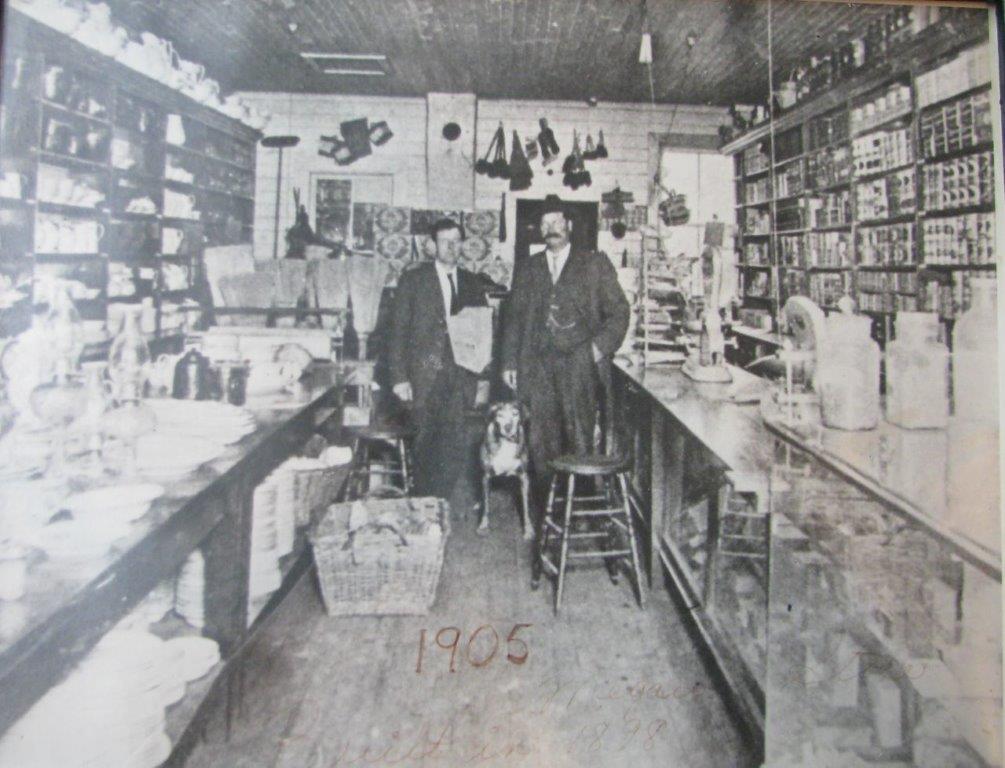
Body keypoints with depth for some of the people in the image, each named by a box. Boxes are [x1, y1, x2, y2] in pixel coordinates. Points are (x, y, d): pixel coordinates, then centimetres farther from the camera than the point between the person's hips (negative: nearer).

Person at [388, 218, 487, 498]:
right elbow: (398, 331, 0)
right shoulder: (413, 280, 3)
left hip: (460, 379, 2)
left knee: (455, 449, -5)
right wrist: (399, 377, -7)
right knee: (426, 443, 4)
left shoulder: (472, 284, 13)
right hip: (425, 377, -2)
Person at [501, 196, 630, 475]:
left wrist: (601, 347, -5)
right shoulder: (527, 268, 17)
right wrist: (509, 363, 9)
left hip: (579, 363, -2)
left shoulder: (595, 264, 9)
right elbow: (514, 318, 16)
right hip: (538, 365, 3)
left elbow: (618, 311, 8)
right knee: (542, 439, 1)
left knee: (579, 438, -4)